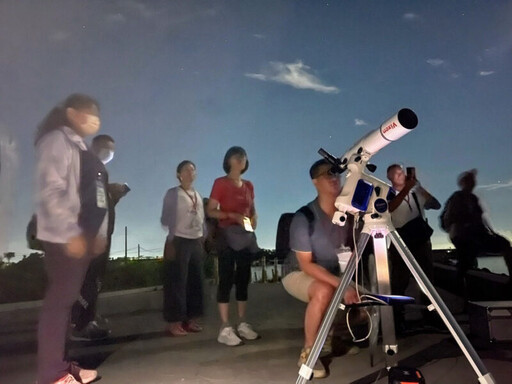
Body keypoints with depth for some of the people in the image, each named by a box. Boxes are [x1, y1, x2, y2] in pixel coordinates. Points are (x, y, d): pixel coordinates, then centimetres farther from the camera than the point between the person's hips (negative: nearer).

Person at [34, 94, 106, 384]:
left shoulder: (83, 149, 19)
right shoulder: (57, 141, -6)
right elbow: (50, 192, -16)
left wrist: (99, 233, 13)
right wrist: (71, 233, -19)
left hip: (85, 235, 9)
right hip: (65, 237, -9)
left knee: (69, 298, 12)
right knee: (59, 299, -4)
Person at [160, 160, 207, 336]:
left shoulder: (198, 195, 15)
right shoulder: (173, 194, -2)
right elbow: (166, 219, -6)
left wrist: (203, 241, 11)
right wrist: (170, 243, -13)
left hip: (196, 242, 6)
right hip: (179, 241, -6)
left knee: (196, 281, 6)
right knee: (177, 282, -5)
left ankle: (191, 319, 16)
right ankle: (174, 322, 2)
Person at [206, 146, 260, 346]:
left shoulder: (249, 185, 14)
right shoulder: (220, 183, -3)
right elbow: (210, 211, -8)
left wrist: (253, 221, 0)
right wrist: (233, 215, -20)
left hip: (246, 236, 6)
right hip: (227, 235, -6)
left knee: (243, 279, 8)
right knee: (226, 279, -6)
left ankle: (242, 324, 16)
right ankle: (225, 328, -2)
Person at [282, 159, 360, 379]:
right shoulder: (304, 217, -24)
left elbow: (353, 250, 4)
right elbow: (306, 265, -25)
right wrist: (341, 284, -33)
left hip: (332, 275, 6)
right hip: (299, 275, -6)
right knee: (324, 292, -35)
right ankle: (308, 351, -16)